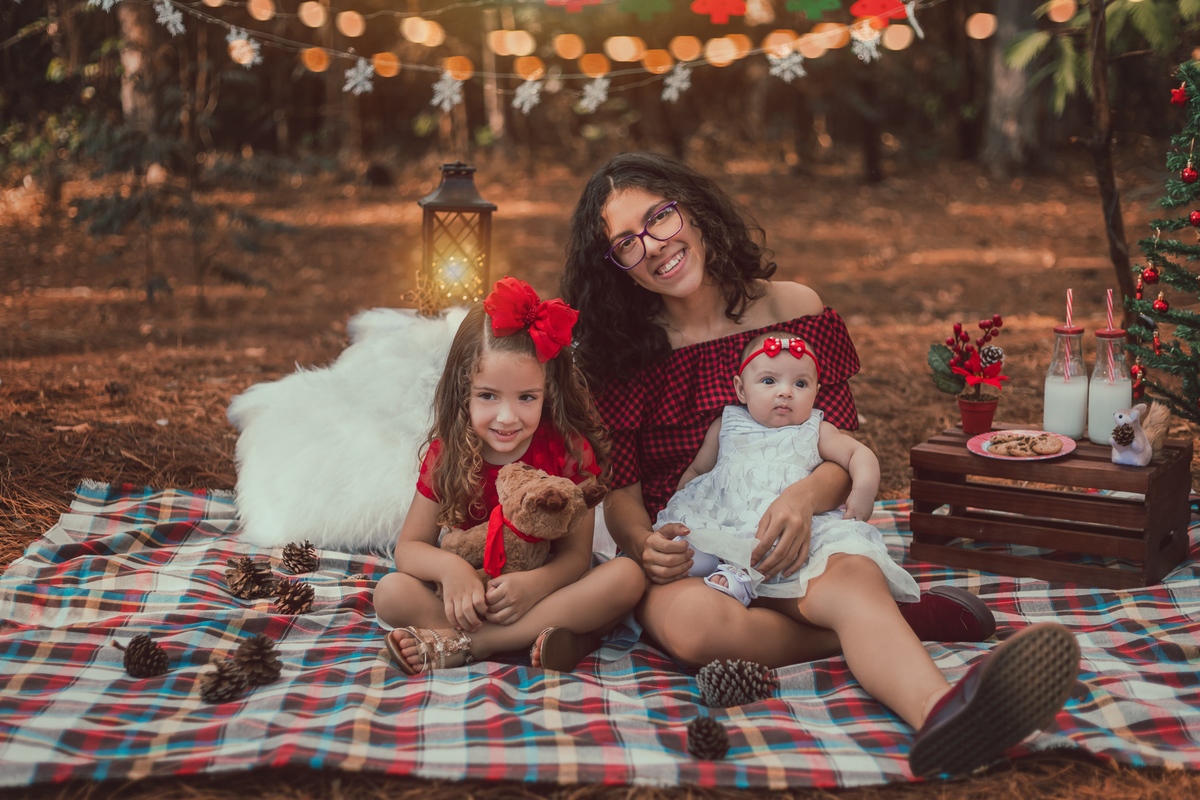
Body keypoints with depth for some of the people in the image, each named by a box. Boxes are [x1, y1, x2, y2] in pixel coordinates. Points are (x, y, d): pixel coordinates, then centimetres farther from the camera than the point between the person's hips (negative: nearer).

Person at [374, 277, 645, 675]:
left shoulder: (570, 449, -11)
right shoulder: (447, 453, -7)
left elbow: (576, 553, -13)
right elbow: (409, 546, -6)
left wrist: (536, 584, -35)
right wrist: (448, 566, -30)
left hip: (547, 587, 0)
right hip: (471, 595, 0)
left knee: (626, 576, -28)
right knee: (390, 593, -22)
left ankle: (461, 644, -30)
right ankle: (535, 637, -33)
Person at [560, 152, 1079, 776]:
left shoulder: (793, 310, 5)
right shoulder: (623, 352, 4)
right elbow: (619, 490, 4)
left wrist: (803, 496, -21)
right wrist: (643, 543, -21)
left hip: (784, 543, 0)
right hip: (679, 562, 0)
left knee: (852, 576, -36)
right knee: (694, 621, -37)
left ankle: (940, 713, -62)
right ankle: (902, 624, -24)